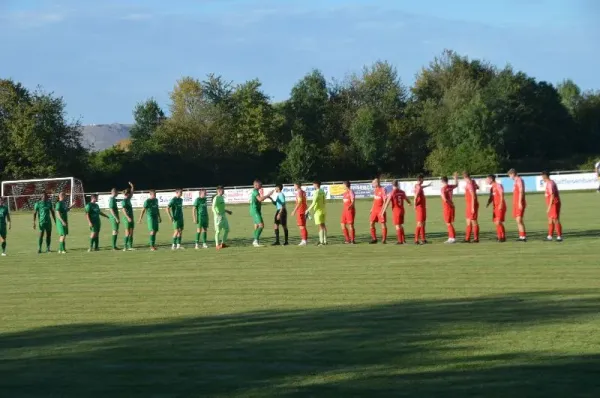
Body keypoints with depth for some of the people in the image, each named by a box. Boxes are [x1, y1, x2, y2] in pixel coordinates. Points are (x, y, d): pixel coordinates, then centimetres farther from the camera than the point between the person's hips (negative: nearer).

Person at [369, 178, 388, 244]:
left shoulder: (382, 190, -15)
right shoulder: (376, 189, 9)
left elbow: (385, 201, -17)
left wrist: (383, 211, -20)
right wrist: (372, 208, 20)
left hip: (380, 210, -8)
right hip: (374, 209, 8)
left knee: (383, 224, -3)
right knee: (371, 223, 5)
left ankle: (384, 239, 2)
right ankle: (374, 239, 14)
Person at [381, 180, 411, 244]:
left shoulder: (392, 193, -12)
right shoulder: (402, 192, 3)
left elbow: (387, 203, -13)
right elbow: (406, 199, 21)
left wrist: (383, 211, -7)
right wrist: (409, 203, 45)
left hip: (396, 210, -5)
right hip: (402, 210, 5)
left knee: (398, 226, -1)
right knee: (401, 225, 18)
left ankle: (400, 241, -2)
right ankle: (403, 239, 21)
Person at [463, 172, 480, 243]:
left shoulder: (470, 184, -19)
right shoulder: (472, 182, 8)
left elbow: (473, 196, -23)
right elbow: (477, 187, 30)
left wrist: (473, 207, -23)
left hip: (472, 205, -10)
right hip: (468, 205, 10)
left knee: (474, 222, -4)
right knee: (468, 222, 10)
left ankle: (476, 239, 1)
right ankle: (467, 239, 13)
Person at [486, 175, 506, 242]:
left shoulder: (498, 186, -9)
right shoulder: (492, 188, 16)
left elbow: (502, 195, -15)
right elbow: (491, 198, 16)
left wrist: (500, 204, -23)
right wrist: (488, 204, -3)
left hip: (500, 207, -8)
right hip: (495, 207, 8)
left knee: (499, 222, -13)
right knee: (496, 222, 5)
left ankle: (503, 237, -9)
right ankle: (499, 236, 9)